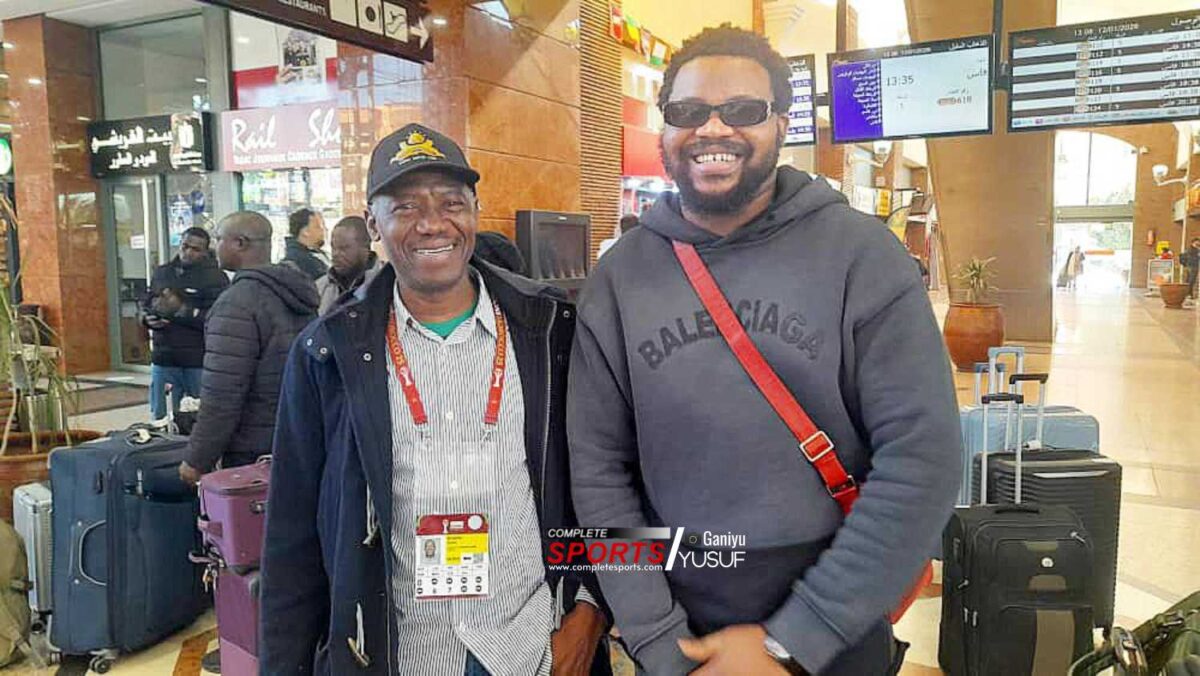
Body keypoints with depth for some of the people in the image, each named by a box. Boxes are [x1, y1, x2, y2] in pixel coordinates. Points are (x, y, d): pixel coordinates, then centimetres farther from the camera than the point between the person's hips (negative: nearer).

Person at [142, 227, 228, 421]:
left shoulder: (215, 277, -6)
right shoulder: (161, 273, 13)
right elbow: (145, 305, 20)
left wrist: (181, 310, -20)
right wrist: (148, 319, -3)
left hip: (199, 362, -5)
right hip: (163, 359, 5)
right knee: (160, 419, 12)